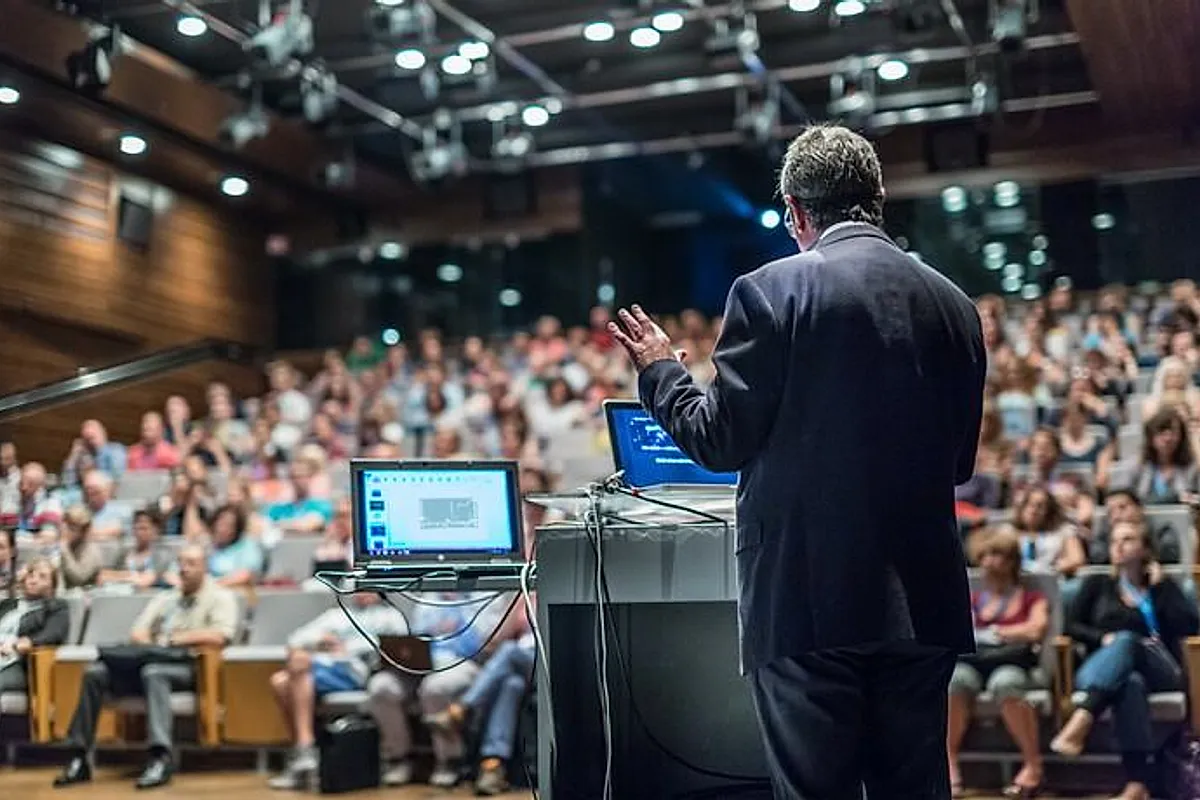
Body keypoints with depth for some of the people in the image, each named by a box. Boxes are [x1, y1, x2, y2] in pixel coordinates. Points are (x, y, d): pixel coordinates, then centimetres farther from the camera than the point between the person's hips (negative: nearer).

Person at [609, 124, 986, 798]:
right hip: (921, 602, 5)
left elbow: (720, 441, -5)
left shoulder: (770, 292, -7)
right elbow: (960, 462, 14)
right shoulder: (954, 306, 8)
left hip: (811, 597, -5)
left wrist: (660, 370, 12)